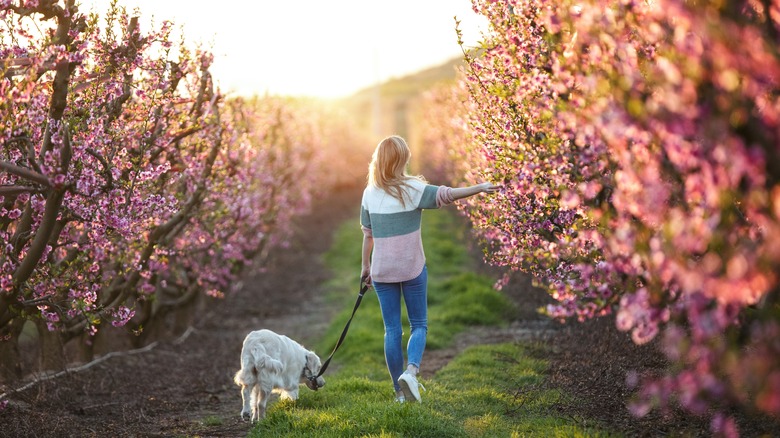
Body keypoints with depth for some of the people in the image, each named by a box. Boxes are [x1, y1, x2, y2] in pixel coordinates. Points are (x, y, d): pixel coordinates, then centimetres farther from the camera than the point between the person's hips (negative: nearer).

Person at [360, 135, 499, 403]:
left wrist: (365, 265, 19)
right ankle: (411, 370, -18)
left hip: (382, 270, 3)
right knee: (419, 325, 8)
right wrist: (480, 188, -20)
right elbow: (445, 195, -20)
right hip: (412, 268, -3)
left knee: (392, 330, 8)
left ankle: (400, 391, 10)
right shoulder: (412, 188, -8)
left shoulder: (369, 193, 4)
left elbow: (367, 233, 9)